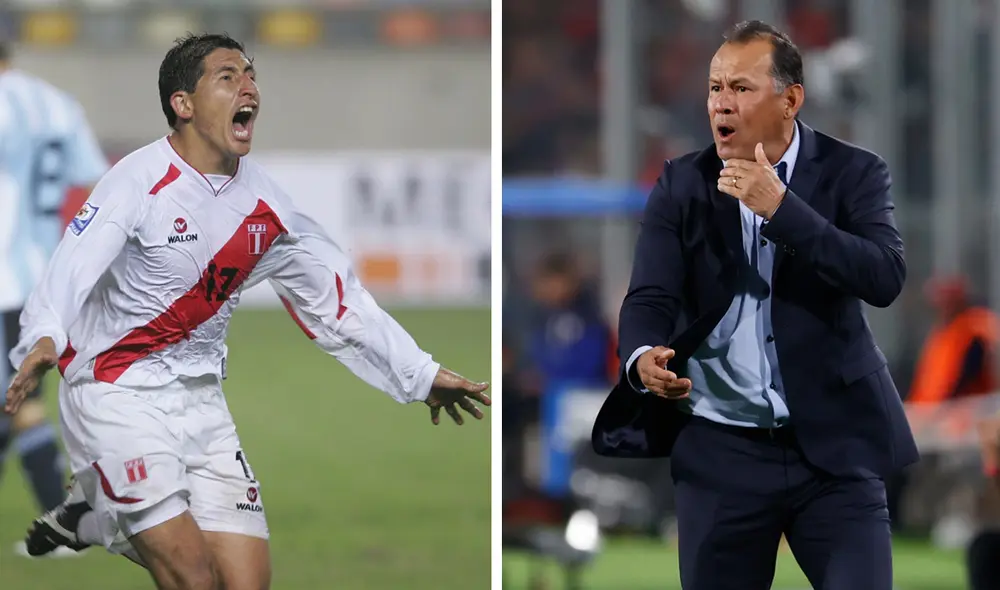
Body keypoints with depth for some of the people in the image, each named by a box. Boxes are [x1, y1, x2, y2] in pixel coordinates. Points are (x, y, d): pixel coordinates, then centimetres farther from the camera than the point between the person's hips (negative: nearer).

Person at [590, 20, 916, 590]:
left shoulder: (853, 173, -1)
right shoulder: (682, 183, 4)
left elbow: (885, 278, -16)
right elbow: (651, 298, -4)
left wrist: (780, 207, -22)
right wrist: (644, 358, -27)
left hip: (834, 444, -2)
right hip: (720, 449, 2)